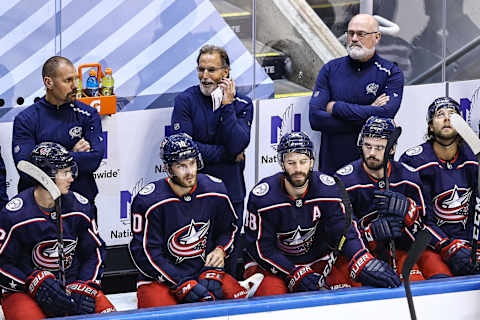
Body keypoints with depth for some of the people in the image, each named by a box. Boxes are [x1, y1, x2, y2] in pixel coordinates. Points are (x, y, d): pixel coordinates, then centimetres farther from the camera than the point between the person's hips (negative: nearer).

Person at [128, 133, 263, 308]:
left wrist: (220, 250, -5)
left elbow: (228, 229, 18)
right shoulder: (149, 201, -15)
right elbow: (146, 252, -14)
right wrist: (183, 284, -20)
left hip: (205, 270, 3)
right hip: (161, 279, -3)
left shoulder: (214, 190, 0)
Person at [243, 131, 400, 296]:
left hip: (316, 258, 4)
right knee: (273, 292, -32)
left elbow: (344, 230, -15)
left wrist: (364, 264, -34)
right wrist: (295, 274, -26)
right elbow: (261, 246, -15)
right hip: (274, 264, -4)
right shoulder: (262, 197, -18)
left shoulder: (327, 188, -11)